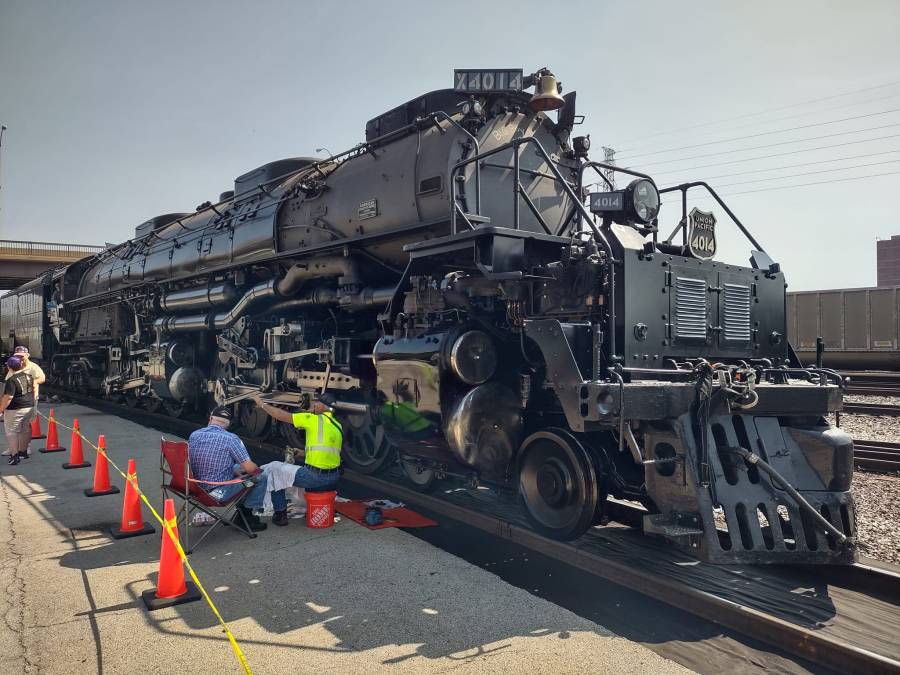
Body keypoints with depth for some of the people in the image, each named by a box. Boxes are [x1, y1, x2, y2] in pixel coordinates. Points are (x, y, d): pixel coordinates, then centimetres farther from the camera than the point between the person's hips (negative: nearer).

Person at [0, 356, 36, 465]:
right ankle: (23, 452, 28)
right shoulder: (28, 376, 3)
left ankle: (14, 455, 5)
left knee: (12, 432, 4)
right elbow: (33, 390, 17)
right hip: (29, 407, 7)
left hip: (15, 410, -7)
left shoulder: (11, 380, -19)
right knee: (24, 430, 17)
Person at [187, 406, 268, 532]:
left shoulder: (193, 435, 1)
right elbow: (250, 468, -19)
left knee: (237, 469, 29)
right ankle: (246, 514, 18)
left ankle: (242, 511, 33)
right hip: (218, 493, -7)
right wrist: (258, 469, 7)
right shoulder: (231, 439, -19)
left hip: (195, 487, 7)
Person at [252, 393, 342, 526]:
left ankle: (280, 515, 17)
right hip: (334, 478, 7)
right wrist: (301, 453, 27)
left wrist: (262, 404, 9)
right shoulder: (337, 425, 14)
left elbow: (283, 416, -2)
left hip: (315, 477, -7)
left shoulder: (314, 419, -6)